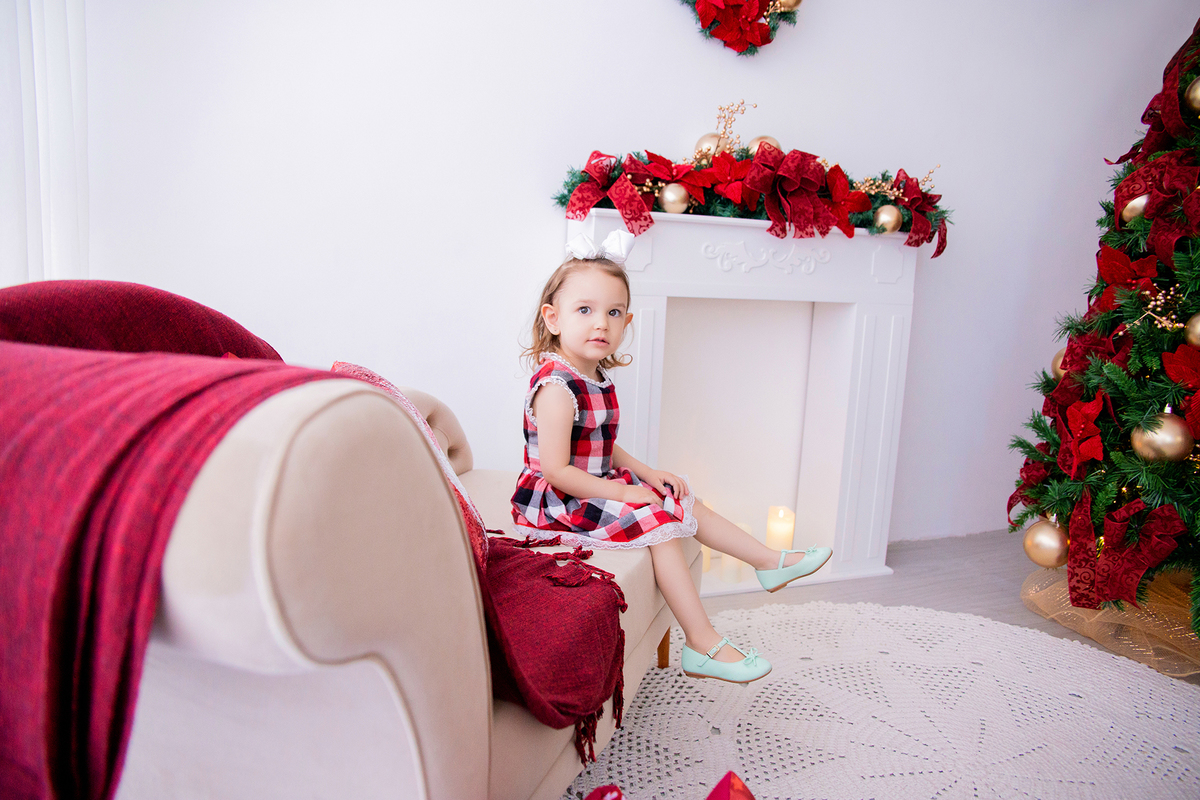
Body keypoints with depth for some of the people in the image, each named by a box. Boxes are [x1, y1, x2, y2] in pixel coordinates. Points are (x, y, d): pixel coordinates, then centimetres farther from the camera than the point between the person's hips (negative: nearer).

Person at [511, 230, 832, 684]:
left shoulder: (596, 379, 6)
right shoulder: (556, 386, -25)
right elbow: (556, 470, -26)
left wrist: (645, 473, 4)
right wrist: (620, 492, -20)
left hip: (597, 486, 10)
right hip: (556, 503, -10)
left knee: (680, 500, 11)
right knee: (657, 521, -18)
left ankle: (771, 561, 24)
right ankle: (702, 645, -12)